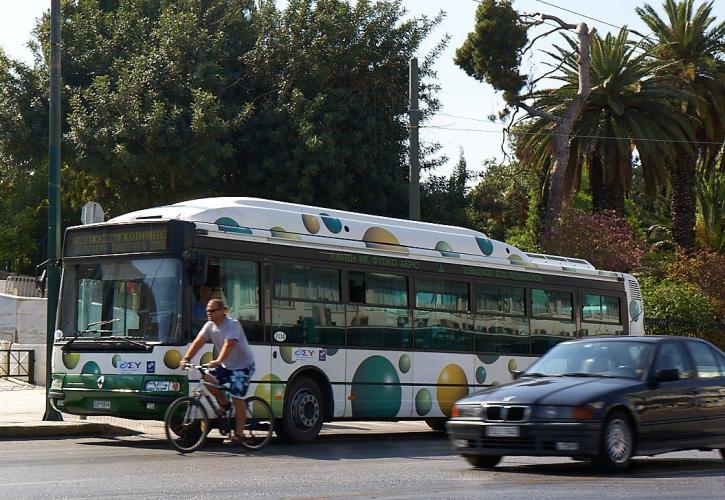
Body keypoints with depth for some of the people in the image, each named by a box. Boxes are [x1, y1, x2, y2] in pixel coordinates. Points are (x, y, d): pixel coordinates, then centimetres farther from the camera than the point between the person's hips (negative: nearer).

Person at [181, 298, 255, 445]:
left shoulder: (232, 325, -23)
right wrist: (187, 358, -24)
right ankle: (225, 405, 5)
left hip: (242, 366, -7)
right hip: (226, 365, 7)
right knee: (208, 378, -15)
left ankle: (238, 434, -2)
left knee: (237, 399, -11)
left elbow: (229, 345, -38)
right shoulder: (209, 326, -1)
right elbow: (198, 342, -10)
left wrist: (218, 361, -52)